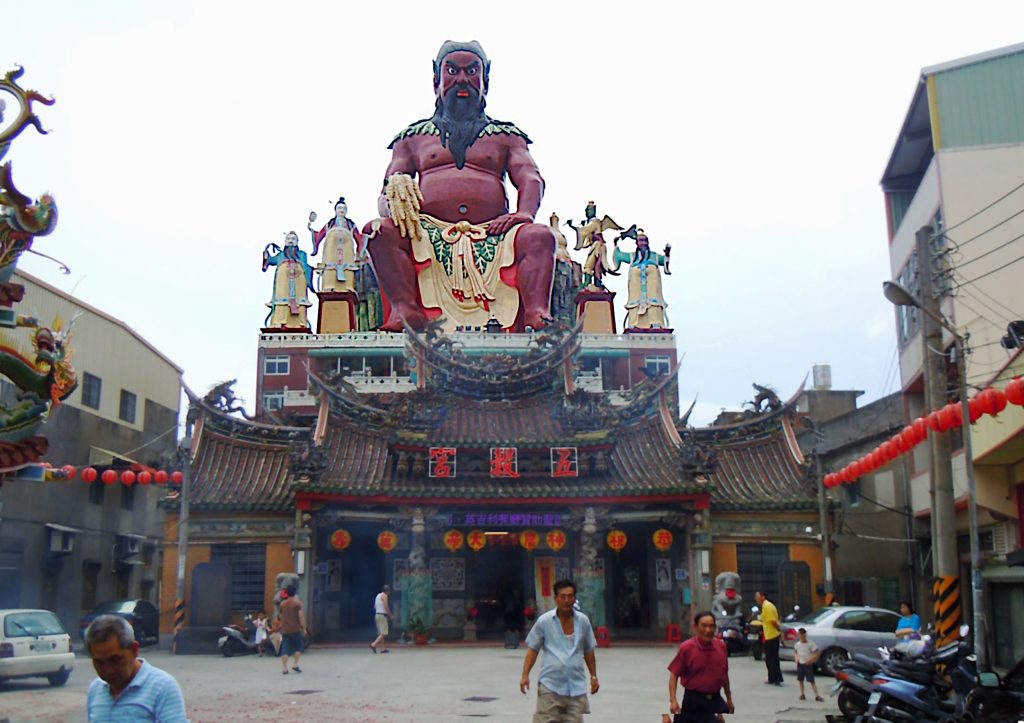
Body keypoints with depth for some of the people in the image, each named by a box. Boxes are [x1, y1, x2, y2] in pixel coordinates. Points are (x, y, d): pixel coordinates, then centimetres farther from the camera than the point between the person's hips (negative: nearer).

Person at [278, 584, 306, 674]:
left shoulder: (282, 604, 9)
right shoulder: (298, 603, -6)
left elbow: (281, 616, 16)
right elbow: (301, 616, -10)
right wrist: (304, 628, -5)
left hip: (285, 630, 3)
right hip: (296, 629, -3)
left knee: (285, 649, 3)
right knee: (298, 647, 12)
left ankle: (284, 668, -3)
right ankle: (295, 665, 2)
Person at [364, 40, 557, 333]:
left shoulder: (506, 136, 26)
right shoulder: (414, 137, 26)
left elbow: (531, 178, 10)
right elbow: (389, 188, 17)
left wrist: (525, 213, -14)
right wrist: (392, 205, -11)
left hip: (492, 236, 0)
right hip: (429, 235, 0)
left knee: (540, 236, -29)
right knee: (380, 231, -29)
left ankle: (537, 318, -45)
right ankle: (408, 314, -44)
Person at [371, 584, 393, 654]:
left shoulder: (378, 595, 18)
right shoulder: (384, 596, -9)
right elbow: (386, 607, -15)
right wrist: (391, 616, -6)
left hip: (377, 615, 9)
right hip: (382, 615, -9)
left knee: (381, 633, 10)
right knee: (384, 633, -9)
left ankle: (383, 648, 9)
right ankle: (374, 644, -19)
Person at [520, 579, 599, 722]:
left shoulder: (583, 621, 3)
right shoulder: (544, 621, -5)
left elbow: (589, 651, 14)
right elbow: (533, 649, 1)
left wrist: (593, 676, 13)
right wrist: (525, 675, -7)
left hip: (576, 686, 2)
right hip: (550, 685, -2)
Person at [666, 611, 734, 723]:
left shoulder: (721, 646, 1)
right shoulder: (686, 647, -12)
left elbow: (724, 674, 14)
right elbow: (674, 675, -8)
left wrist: (729, 698, 18)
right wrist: (673, 700, -17)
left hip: (715, 699, 3)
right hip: (693, 700, -3)